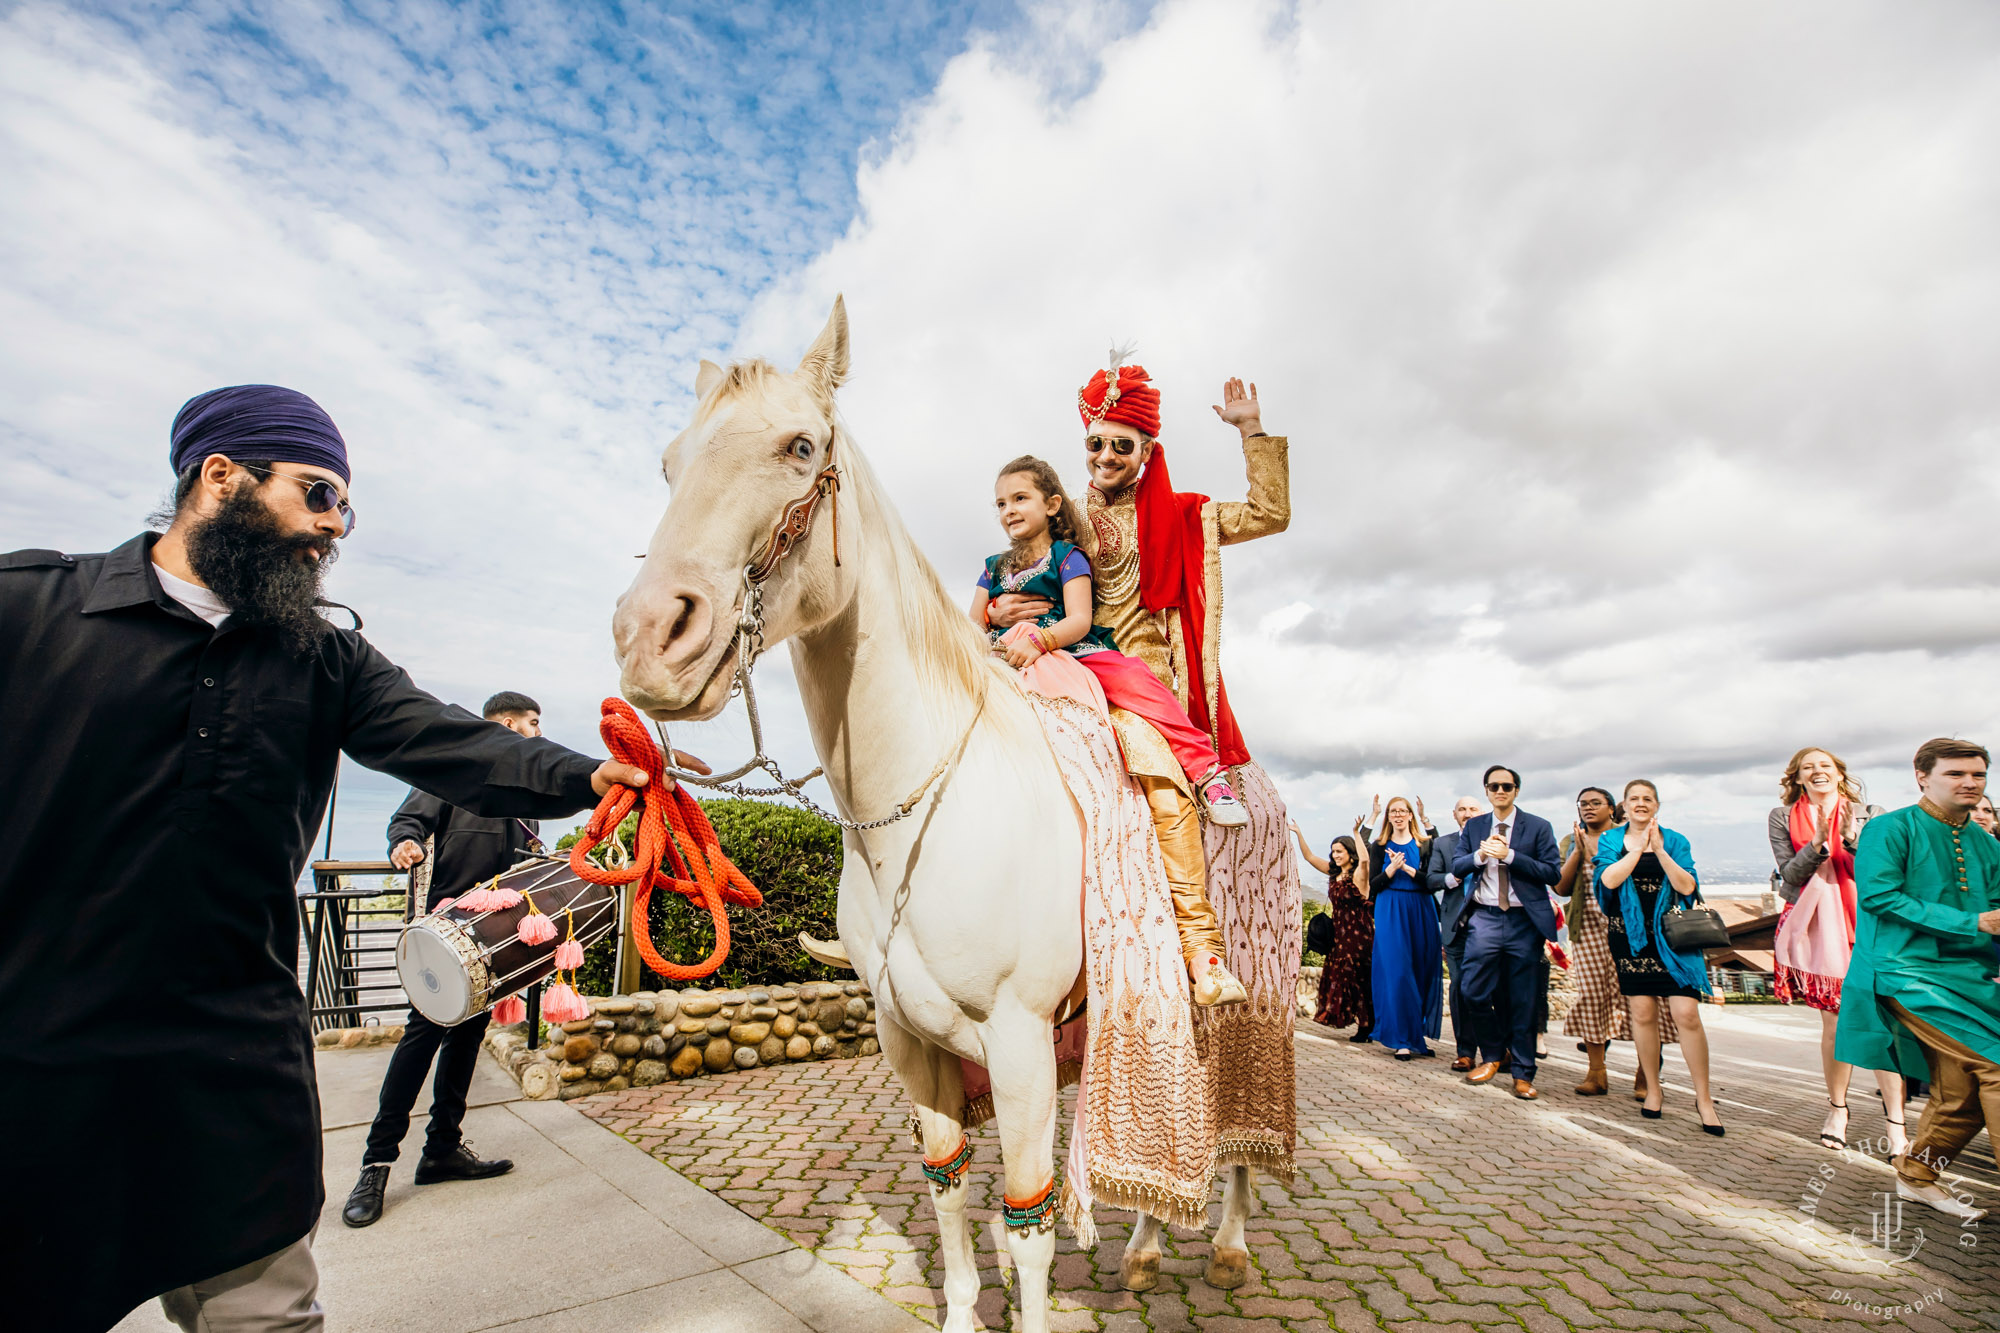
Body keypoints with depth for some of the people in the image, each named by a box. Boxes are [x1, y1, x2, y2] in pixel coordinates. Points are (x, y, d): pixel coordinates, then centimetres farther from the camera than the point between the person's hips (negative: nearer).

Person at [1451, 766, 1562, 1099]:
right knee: (1475, 994, -2)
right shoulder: (1473, 826, 10)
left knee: (1523, 1001, 4)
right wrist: (1479, 855, -14)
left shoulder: (1538, 827, 1)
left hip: (1524, 921, -2)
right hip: (1484, 919, 2)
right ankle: (1493, 1054, 23)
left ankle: (1522, 1074, 17)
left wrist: (1509, 855, -18)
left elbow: (1552, 872, -8)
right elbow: (1456, 867, 6)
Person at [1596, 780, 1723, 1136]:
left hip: (1671, 936, 0)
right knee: (1643, 1013, 4)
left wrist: (1660, 850, -14)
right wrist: (1639, 847, -11)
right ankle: (1653, 1089, 20)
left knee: (1687, 1014, -8)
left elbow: (1688, 886, -6)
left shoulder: (1675, 841, 6)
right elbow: (1608, 879, -11)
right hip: (1630, 936, 0)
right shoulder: (1610, 840, 6)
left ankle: (1704, 1098, 7)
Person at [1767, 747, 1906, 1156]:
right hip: (1816, 930, 0)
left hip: (1862, 927, 0)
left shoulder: (1868, 814, 6)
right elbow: (1789, 874, -2)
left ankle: (1895, 1118, 1)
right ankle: (1838, 1108, 19)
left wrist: (1849, 837, -17)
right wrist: (1818, 843, -16)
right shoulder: (1782, 818, 6)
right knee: (1835, 1023, 4)